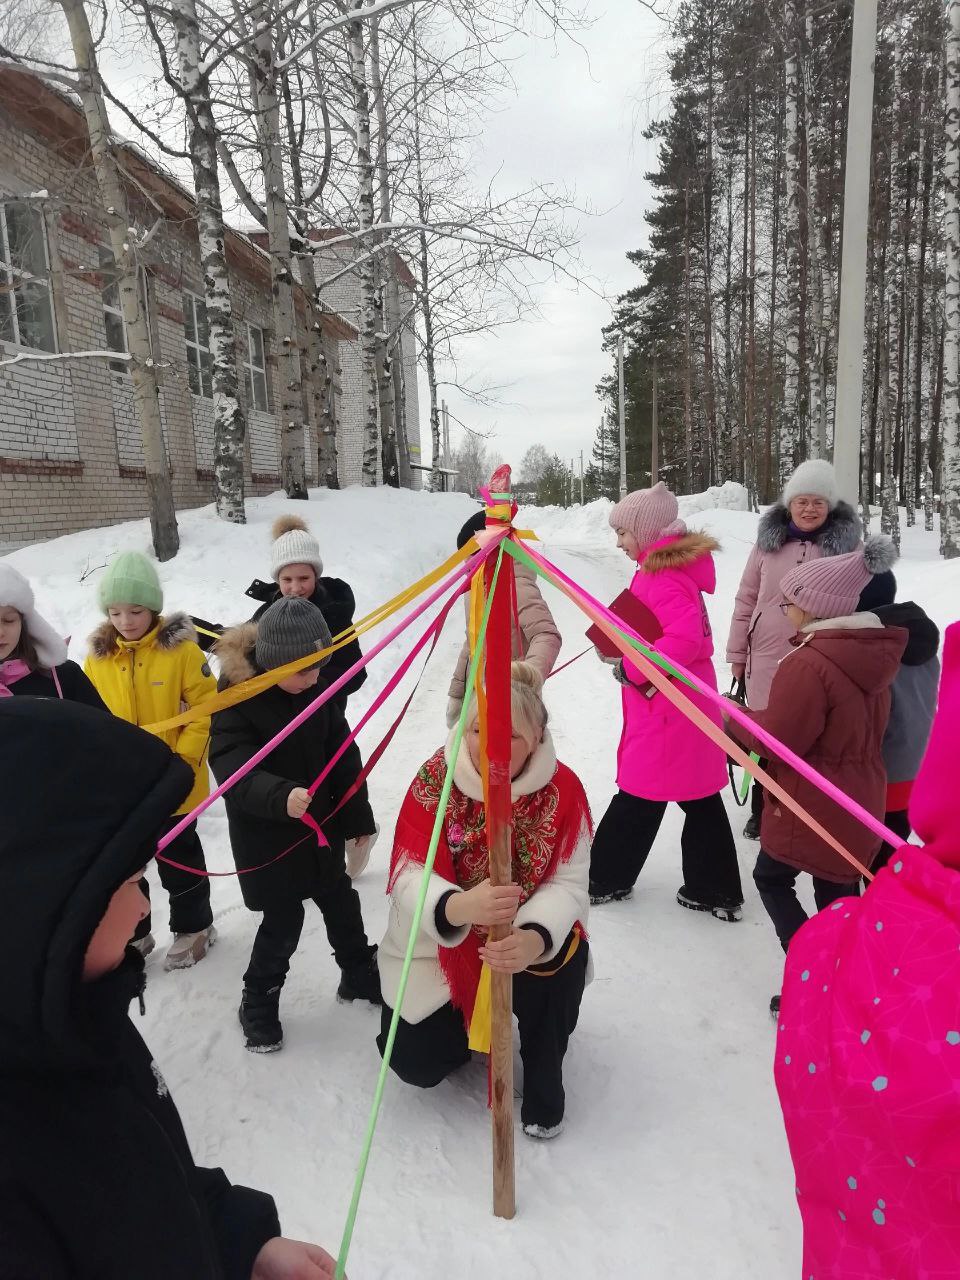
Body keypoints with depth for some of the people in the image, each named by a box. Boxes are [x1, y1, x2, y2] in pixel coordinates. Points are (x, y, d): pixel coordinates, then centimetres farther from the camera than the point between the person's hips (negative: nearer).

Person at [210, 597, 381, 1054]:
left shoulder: (318, 691, -6)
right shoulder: (236, 699, -21)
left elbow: (344, 756, 2)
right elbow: (233, 769, -30)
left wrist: (358, 818, 4)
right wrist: (280, 796, -49)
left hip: (320, 826, 5)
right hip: (267, 839, -5)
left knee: (341, 904, 19)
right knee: (283, 921, 5)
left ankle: (359, 975, 42)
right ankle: (258, 1004, 30)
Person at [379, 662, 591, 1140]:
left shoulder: (562, 788, -20)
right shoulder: (435, 779, -22)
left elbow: (568, 883, -24)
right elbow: (409, 875, -28)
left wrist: (534, 938, -47)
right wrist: (459, 907, -52)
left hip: (526, 942, 0)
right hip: (439, 946, 0)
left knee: (564, 957, -30)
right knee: (417, 1063, -5)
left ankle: (543, 1079, 1)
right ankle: (468, 1024, 31)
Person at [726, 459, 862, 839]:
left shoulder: (846, 544, -2)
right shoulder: (768, 541, 2)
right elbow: (746, 600, 5)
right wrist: (737, 653, 5)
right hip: (767, 659, 2)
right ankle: (761, 812, 32)